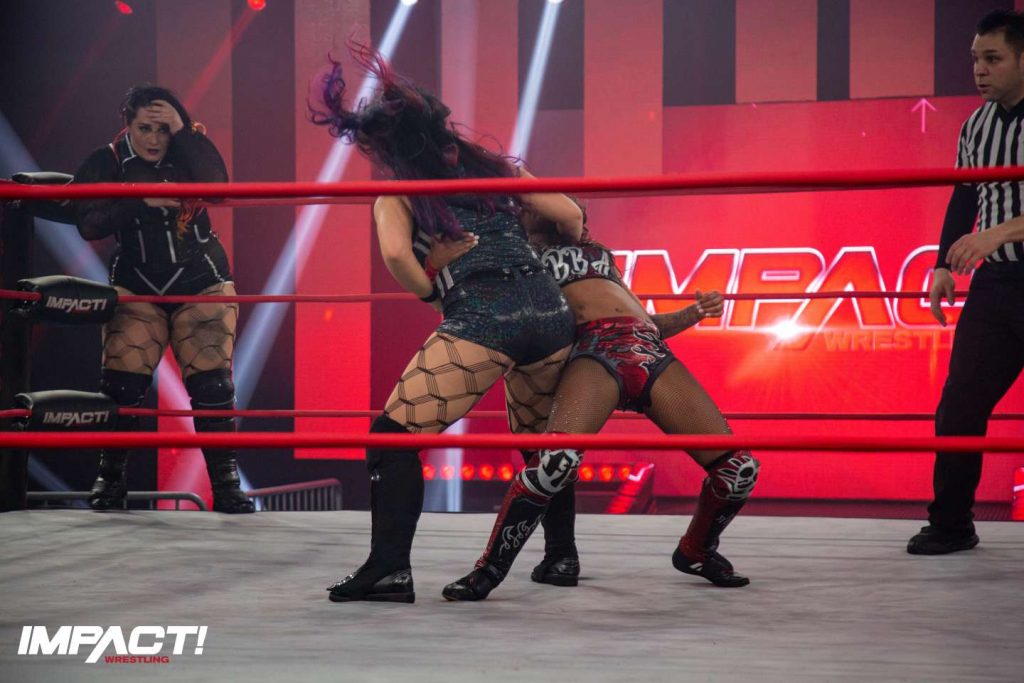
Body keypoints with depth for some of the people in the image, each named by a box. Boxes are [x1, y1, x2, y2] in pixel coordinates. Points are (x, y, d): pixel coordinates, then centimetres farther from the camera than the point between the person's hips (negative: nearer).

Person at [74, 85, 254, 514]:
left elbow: (216, 187, -26)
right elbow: (89, 225, -17)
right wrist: (141, 199, -28)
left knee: (211, 385, -8)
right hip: (136, 286, 1)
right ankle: (110, 477, 11)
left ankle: (225, 483, 0)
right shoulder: (107, 162, -6)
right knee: (121, 382, -7)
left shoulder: (192, 148, -7)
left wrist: (182, 131, -28)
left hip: (201, 284, -1)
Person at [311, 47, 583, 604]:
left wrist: (434, 294, 7)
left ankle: (389, 567, -12)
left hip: (480, 321, -5)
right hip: (551, 312, 5)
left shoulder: (396, 195, 10)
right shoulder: (492, 166, 21)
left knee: (395, 435, 0)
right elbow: (571, 217, 16)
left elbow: (396, 254, -10)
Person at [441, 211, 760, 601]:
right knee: (557, 458, -33)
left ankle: (696, 552, 25)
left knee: (739, 468, -3)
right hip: (597, 349, -5)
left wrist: (691, 315, 19)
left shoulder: (599, 253, 36)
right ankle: (487, 573, -16)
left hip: (652, 354, 5)